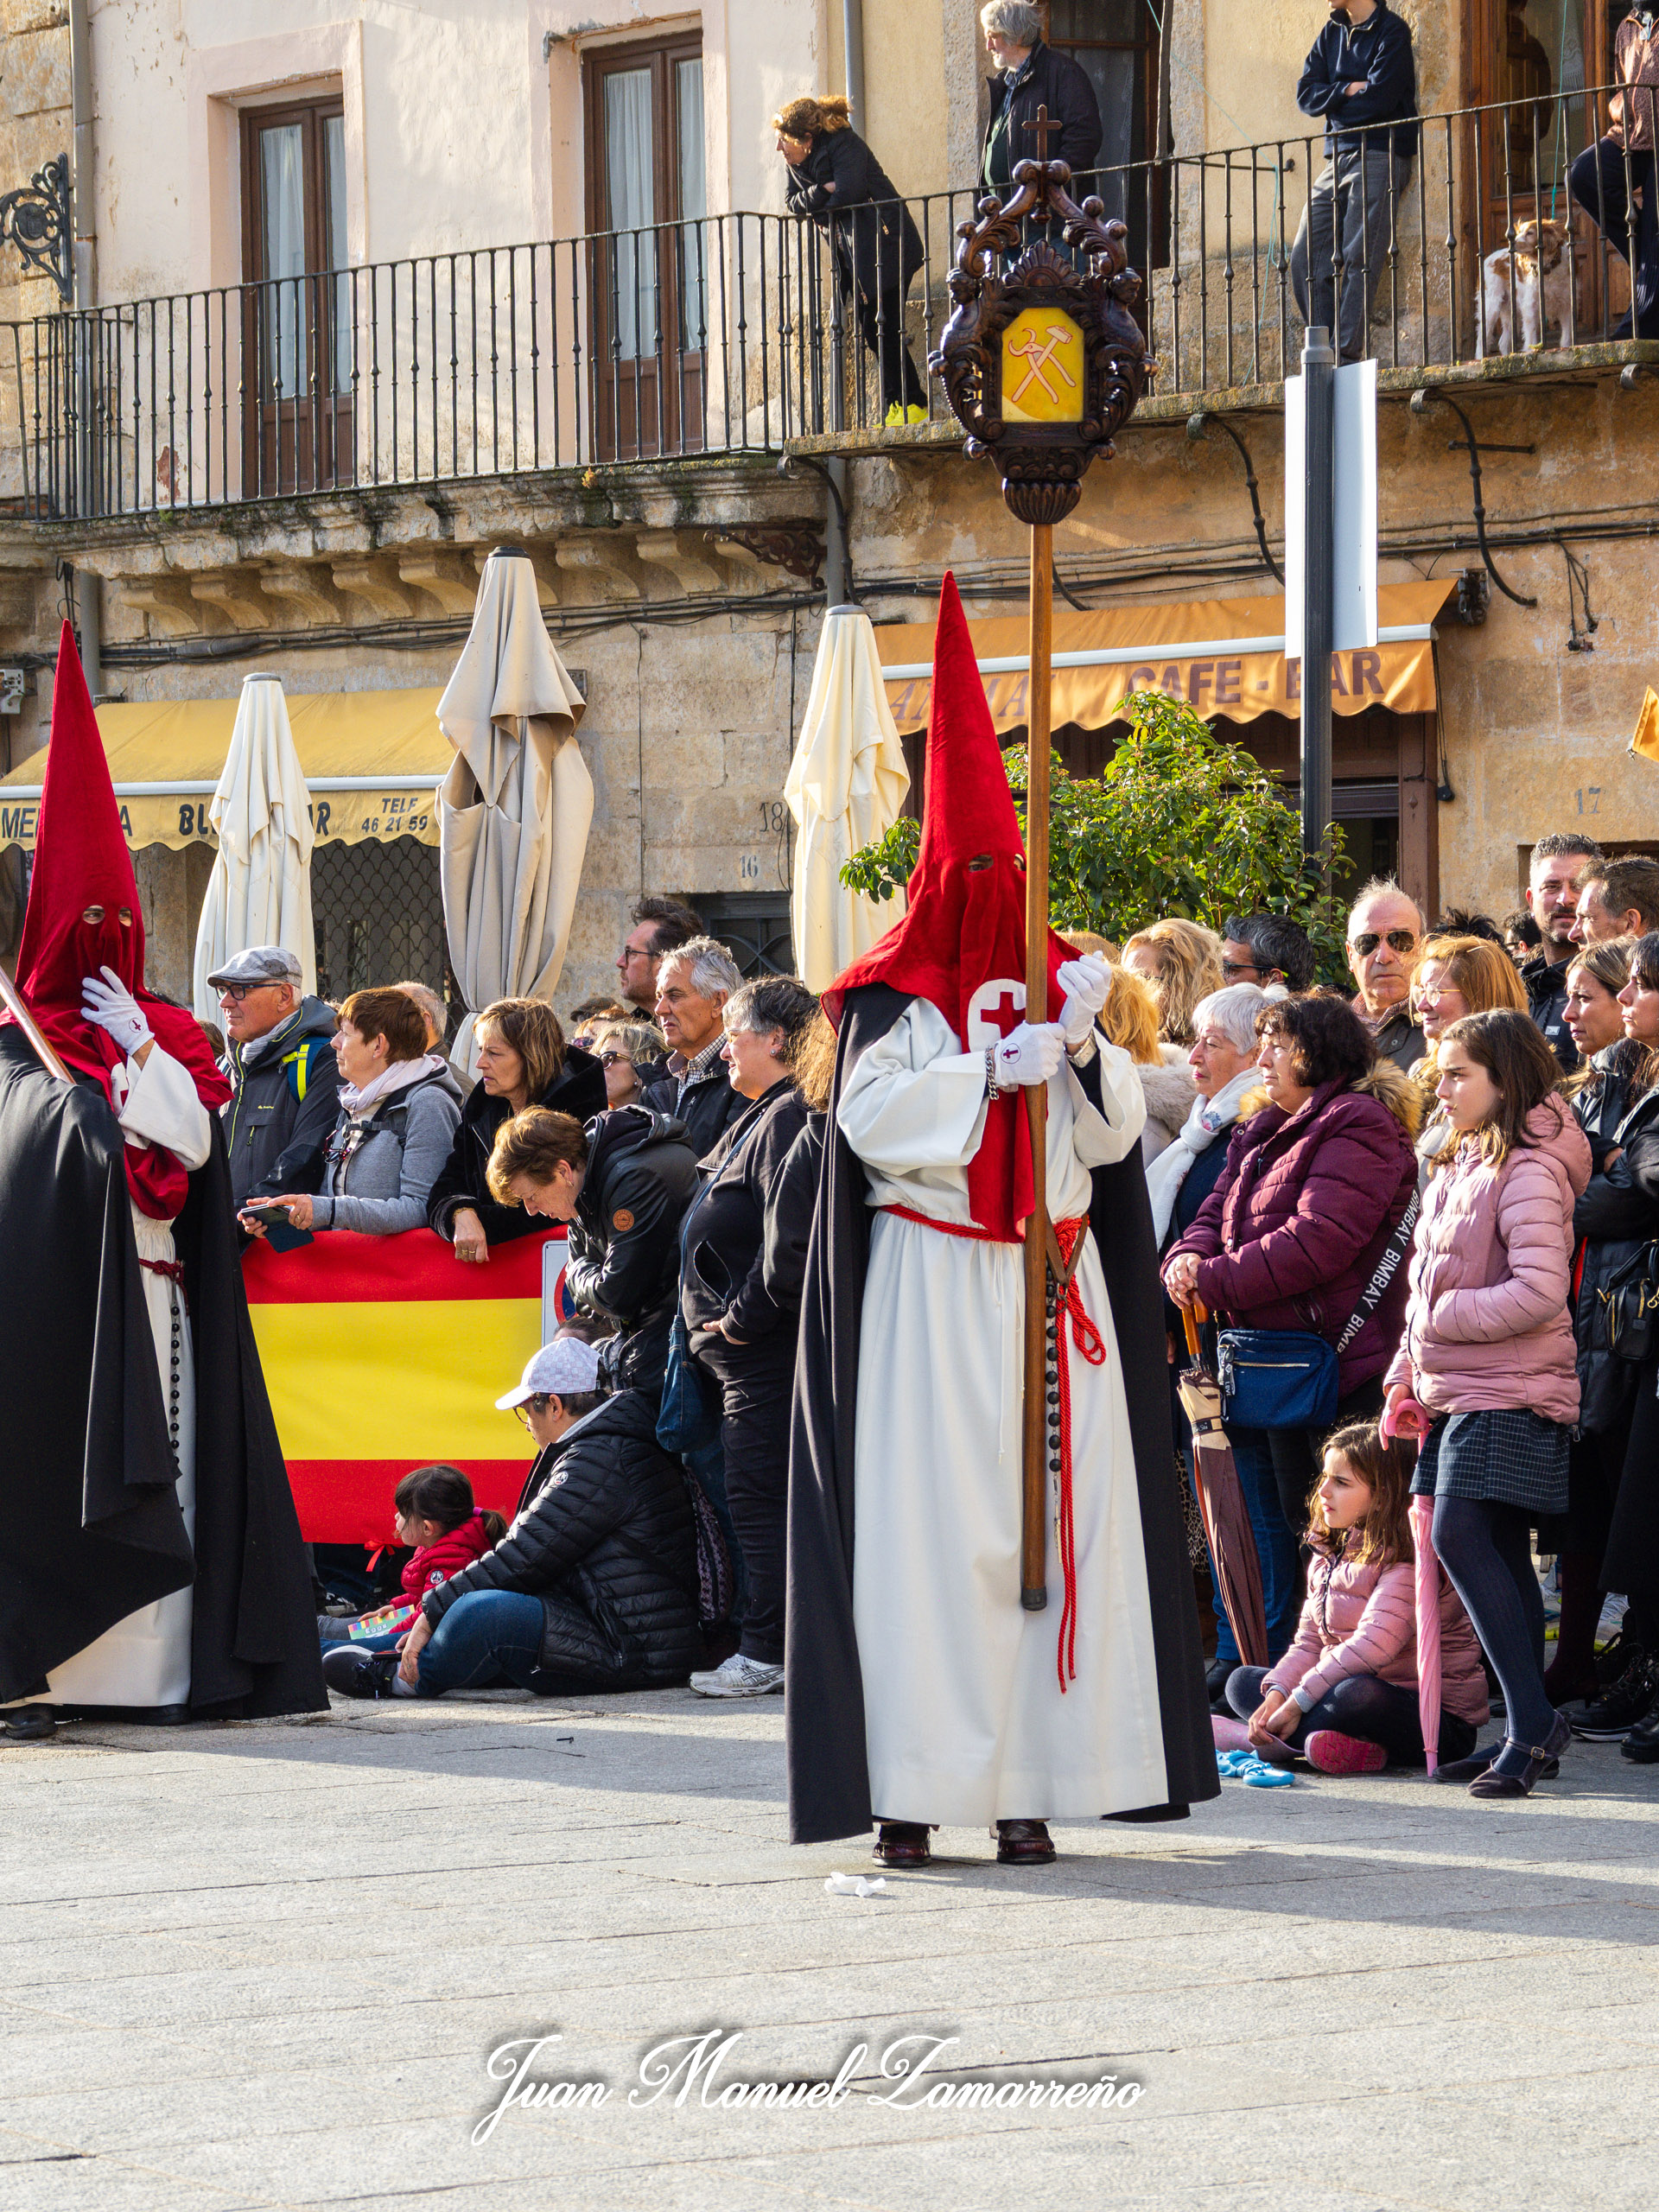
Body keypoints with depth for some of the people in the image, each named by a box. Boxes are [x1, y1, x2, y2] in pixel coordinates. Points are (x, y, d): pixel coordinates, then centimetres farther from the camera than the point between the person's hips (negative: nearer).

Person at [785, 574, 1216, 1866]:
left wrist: (1080, 1048, -10)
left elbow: (1114, 1133, 7)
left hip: (1049, 1285, 4)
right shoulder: (896, 996, 4)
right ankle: (910, 1791, -7)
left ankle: (1026, 1785, -1)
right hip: (929, 1290, -4)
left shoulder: (1054, 982, 14)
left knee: (1053, 1514, -2)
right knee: (923, 1527, -7)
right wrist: (992, 1070, -14)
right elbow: (872, 1115, -10)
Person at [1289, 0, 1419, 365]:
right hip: (1337, 158, 7)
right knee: (1305, 260, -2)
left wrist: (1333, 102, 2)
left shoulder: (1392, 31, -4)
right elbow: (1306, 95, 8)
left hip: (1379, 157, -7)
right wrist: (1347, 90, -9)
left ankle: (1348, 354, -15)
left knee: (1360, 259, -13)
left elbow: (1378, 98, -14)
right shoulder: (1332, 34, 17)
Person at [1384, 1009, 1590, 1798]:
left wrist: (1444, 1319, -16)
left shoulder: (1527, 1171, -13)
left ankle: (1532, 1720, -18)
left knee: (1460, 1535, -19)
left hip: (1507, 1391, -10)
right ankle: (1526, 1733, 12)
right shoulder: (1459, 1168, 17)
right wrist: (1408, 1378, 16)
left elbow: (1540, 1290, -23)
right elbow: (1430, 1284, 22)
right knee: (1499, 1555, 9)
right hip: (1458, 1387, 10)